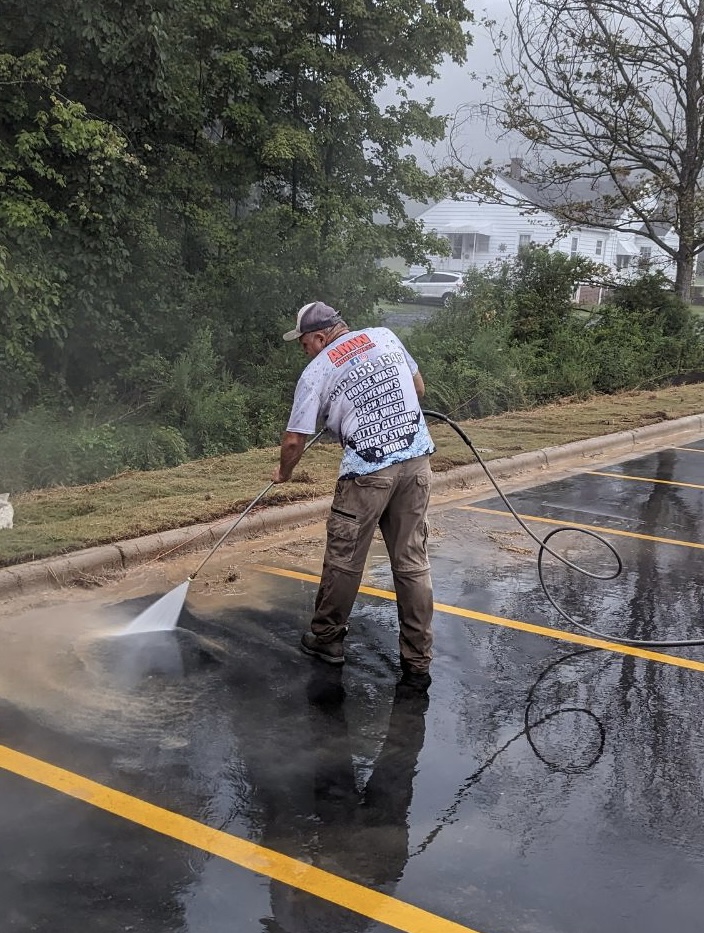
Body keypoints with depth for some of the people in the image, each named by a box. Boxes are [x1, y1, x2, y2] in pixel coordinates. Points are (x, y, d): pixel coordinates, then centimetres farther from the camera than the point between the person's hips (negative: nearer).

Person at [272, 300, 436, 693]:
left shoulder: (316, 372, 0)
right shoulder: (385, 336, 12)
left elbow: (294, 440, 2)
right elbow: (419, 387, 22)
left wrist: (283, 474, 22)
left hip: (369, 471, -5)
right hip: (417, 460, 5)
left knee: (344, 560, 12)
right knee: (413, 561, 8)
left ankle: (328, 639, 29)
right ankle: (418, 663, 11)